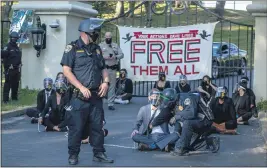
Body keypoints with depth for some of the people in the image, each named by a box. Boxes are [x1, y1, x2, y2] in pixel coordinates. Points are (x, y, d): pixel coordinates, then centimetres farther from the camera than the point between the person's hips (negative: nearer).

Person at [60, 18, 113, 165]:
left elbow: (103, 68, 21)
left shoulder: (97, 49, 14)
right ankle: (73, 155, 10)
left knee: (97, 125, 9)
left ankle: (99, 153, 18)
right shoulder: (72, 48, -5)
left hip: (96, 96, 6)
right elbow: (66, 70, -12)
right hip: (79, 96, -6)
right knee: (76, 127, -1)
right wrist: (81, 87, -17)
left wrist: (105, 82, 1)